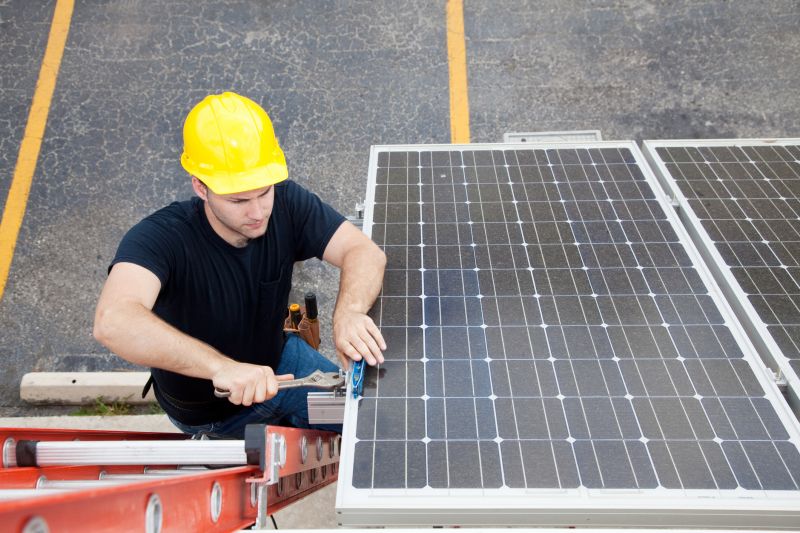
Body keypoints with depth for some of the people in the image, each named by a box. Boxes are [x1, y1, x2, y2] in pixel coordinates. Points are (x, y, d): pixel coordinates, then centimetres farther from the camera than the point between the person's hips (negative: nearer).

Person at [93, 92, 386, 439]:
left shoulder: (285, 203, -20)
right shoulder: (160, 238, -34)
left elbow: (364, 251, -24)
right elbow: (112, 321, -51)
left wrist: (348, 312, -46)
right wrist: (222, 367, -61)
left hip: (277, 362, 4)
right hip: (209, 410, -4)